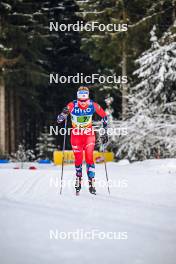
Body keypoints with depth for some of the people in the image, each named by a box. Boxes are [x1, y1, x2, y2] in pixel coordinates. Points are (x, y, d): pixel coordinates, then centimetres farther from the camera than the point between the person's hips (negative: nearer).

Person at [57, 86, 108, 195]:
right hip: (76, 135, 0)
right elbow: (59, 119, -15)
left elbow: (104, 116, 2)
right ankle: (78, 180, 22)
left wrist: (105, 132, 1)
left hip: (89, 134, 0)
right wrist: (64, 113, -38)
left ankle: (91, 183, -8)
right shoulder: (72, 105, -16)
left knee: (89, 158, -12)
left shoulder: (93, 105, -13)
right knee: (78, 159, 2)